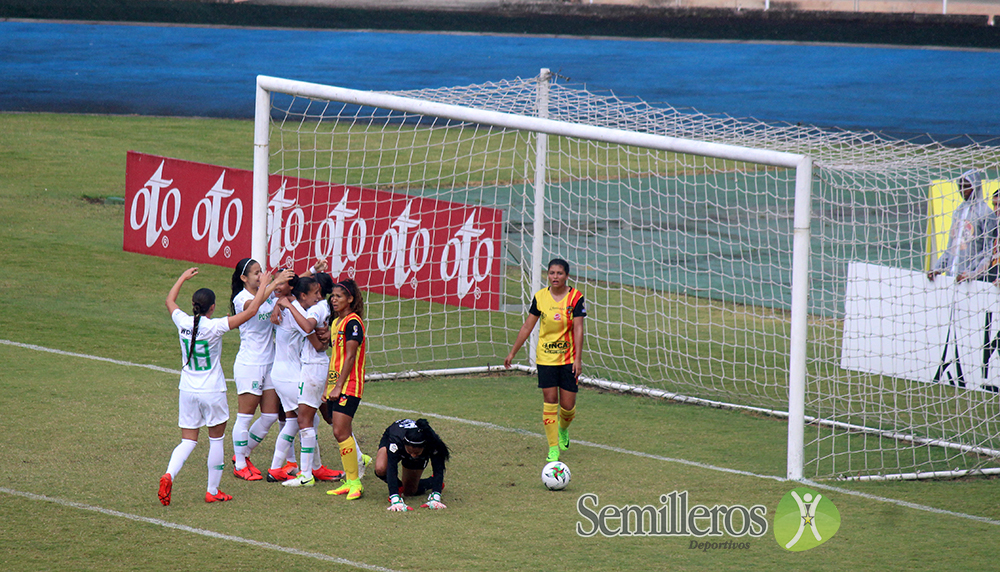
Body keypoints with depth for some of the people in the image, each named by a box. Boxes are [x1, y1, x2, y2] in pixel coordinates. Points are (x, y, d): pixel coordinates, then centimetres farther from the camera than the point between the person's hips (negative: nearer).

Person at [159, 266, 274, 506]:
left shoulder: (183, 322, -6)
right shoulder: (215, 327, -17)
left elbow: (170, 301, 17)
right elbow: (251, 311, -14)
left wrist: (183, 278, 29)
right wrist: (264, 285, -3)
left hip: (187, 391, 4)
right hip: (212, 393, -4)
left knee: (188, 441, 8)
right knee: (216, 441, 12)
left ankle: (169, 475, -18)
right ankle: (213, 491, 17)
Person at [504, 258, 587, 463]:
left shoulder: (576, 297, -7)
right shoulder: (540, 297, -1)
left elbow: (578, 329, -11)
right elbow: (527, 326, 8)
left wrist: (578, 359, -17)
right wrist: (513, 352, 10)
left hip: (568, 359, -1)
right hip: (545, 358, 1)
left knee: (567, 405, 1)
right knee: (549, 400, -5)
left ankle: (563, 430, 36)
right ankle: (553, 447, 2)